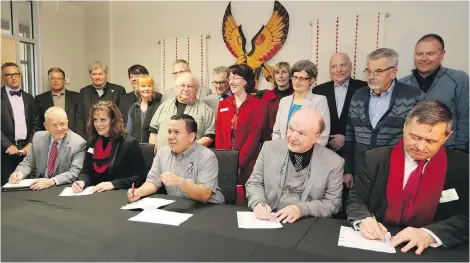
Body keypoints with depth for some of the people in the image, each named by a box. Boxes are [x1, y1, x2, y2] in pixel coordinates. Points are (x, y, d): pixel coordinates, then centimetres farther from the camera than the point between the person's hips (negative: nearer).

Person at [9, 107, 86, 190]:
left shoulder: (79, 143, -12)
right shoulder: (38, 137, 3)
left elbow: (74, 173, -17)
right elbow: (28, 162, 10)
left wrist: (52, 181, -30)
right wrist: (19, 174, -10)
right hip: (38, 187, 3)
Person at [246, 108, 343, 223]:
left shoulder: (334, 163, -8)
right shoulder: (270, 148, -3)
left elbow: (333, 203, -3)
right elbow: (254, 183, 5)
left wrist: (301, 209, -19)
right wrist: (258, 203, -16)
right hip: (269, 220, 1)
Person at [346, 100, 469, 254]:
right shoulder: (377, 158, -2)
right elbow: (355, 198, 0)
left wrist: (429, 234, -23)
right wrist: (363, 220, -21)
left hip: (430, 253, 0)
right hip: (378, 245, 1)